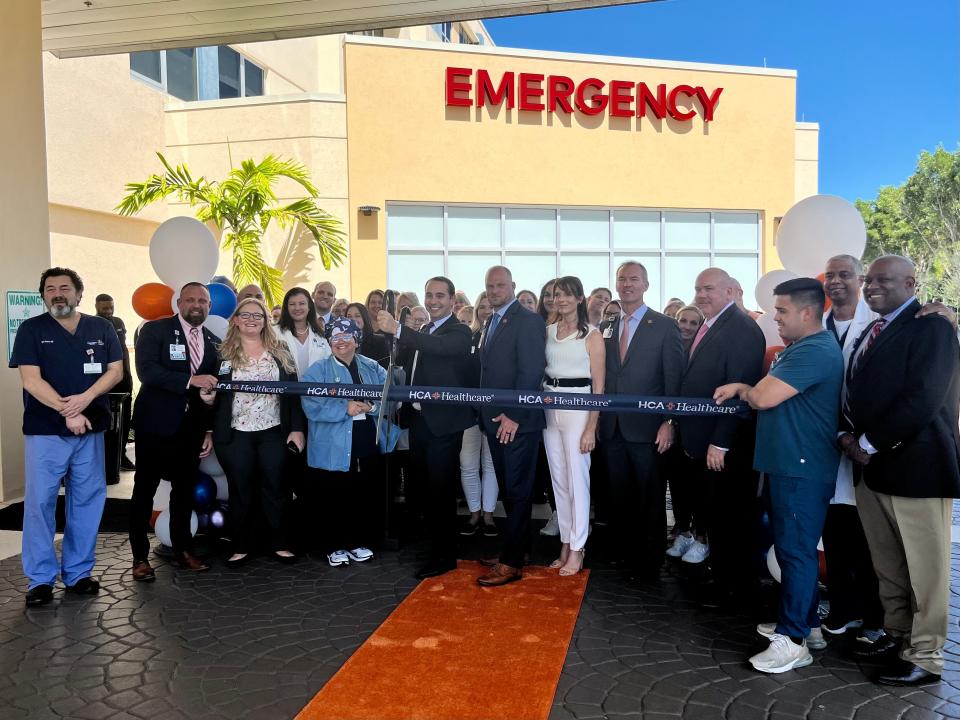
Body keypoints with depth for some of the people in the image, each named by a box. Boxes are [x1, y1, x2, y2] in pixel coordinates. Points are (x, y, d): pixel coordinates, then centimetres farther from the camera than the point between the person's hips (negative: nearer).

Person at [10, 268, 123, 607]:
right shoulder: (31, 329, 1)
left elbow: (116, 370, 2)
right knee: (40, 502, -1)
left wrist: (85, 398, -14)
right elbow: (31, 380, -7)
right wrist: (67, 411, -16)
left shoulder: (101, 328, 7)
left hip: (90, 429, 2)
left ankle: (78, 572, 17)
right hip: (45, 430, -2)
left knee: (87, 501, 6)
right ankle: (40, 579, 10)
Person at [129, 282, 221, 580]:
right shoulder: (155, 330, -6)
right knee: (145, 489, 5)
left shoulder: (213, 341, 9)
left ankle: (182, 549, 26)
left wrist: (210, 430, 10)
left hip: (191, 427, 5)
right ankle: (140, 556, 16)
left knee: (185, 489, 13)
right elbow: (146, 371, -19)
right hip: (155, 423, -4)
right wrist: (190, 380, -27)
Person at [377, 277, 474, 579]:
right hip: (419, 419, 7)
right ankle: (436, 541, 32)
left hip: (443, 421, -7)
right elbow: (405, 363, 14)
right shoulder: (421, 331, 15)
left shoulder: (459, 332, -9)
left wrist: (398, 330, -40)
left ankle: (444, 555, 13)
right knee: (424, 483, 16)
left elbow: (439, 347, -30)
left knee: (439, 488, 0)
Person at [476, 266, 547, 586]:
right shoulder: (491, 322, 16)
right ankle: (513, 548, 25)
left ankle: (512, 563, 6)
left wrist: (513, 415, -19)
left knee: (517, 491, 0)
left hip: (517, 421, -8)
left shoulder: (528, 320, -10)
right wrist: (489, 414, 9)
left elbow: (531, 371, -17)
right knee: (507, 490, 14)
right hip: (495, 420, 8)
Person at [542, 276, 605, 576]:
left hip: (577, 407, -5)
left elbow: (598, 386, -6)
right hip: (549, 406, 5)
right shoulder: (547, 332, 10)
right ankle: (566, 543, 23)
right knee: (558, 479, 11)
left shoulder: (592, 335, -4)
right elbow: (538, 370, 11)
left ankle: (577, 548, 11)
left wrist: (591, 426, -12)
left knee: (577, 479, -1)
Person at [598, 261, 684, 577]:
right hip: (612, 429, 4)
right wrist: (599, 419, 4)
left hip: (646, 429, -4)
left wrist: (669, 423, -12)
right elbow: (602, 377, 11)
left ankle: (649, 561, 23)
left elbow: (674, 378, -6)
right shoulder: (607, 328, 10)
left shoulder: (664, 326, -3)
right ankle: (623, 555, 26)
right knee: (619, 497, 13)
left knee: (650, 500, 8)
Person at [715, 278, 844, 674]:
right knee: (793, 548, 17)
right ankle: (805, 623, 29)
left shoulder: (815, 351, -19)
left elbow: (763, 397, -23)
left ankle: (794, 640, 4)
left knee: (796, 550, -4)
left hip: (802, 468, -10)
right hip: (787, 463, 10)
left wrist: (741, 389, -2)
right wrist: (743, 390, -2)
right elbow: (767, 395, 17)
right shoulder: (799, 348, 17)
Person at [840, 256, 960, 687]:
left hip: (914, 464, -8)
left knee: (924, 568, 4)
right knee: (887, 565, 17)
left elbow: (923, 399, -20)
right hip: (871, 464, 8)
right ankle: (897, 635, 32)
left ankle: (924, 658, 16)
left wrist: (869, 444, -16)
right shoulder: (871, 332, 14)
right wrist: (849, 436, -3)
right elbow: (857, 393, 15)